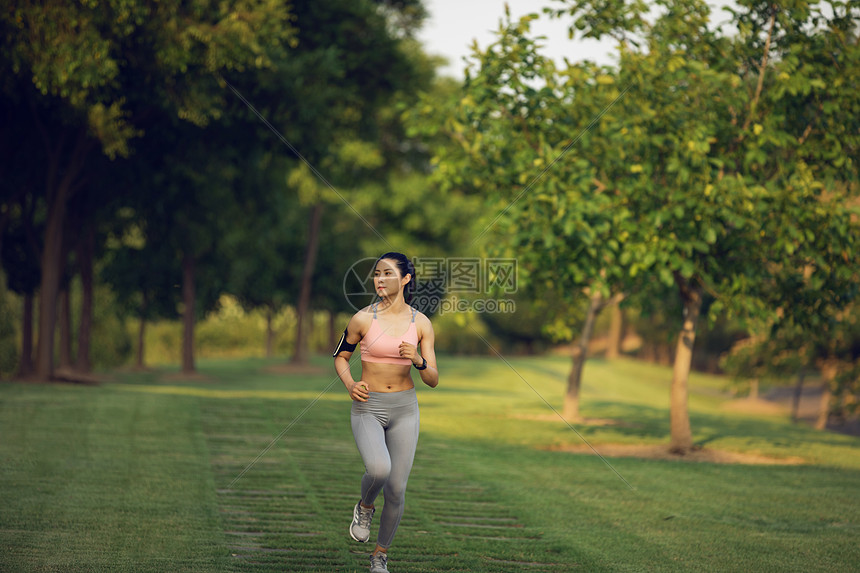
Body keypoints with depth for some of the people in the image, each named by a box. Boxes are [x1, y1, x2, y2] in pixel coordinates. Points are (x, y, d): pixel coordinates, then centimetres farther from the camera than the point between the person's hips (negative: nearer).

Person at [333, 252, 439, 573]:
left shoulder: (421, 324, -2)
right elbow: (340, 357, 9)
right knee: (379, 469, -29)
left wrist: (418, 360, -21)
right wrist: (350, 385, -10)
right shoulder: (363, 319, -6)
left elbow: (433, 381, 0)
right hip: (367, 408, -2)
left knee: (396, 489, 0)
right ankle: (365, 507, 7)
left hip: (404, 409, 2)